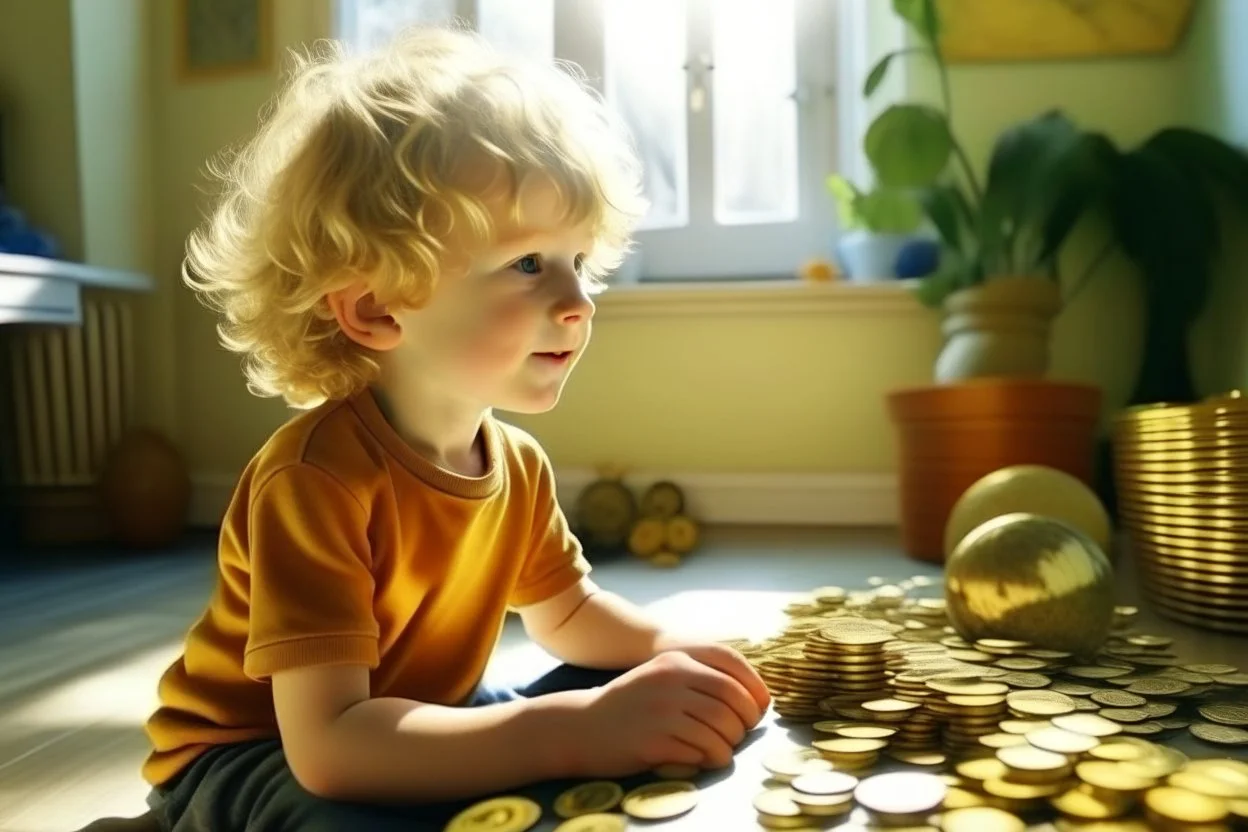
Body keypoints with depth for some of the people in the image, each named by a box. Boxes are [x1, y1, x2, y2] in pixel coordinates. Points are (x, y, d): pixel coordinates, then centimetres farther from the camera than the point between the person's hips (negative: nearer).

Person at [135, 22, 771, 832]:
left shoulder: (518, 462, -11)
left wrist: (668, 650, -14)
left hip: (420, 725, 6)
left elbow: (567, 612, 7)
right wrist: (578, 730, -48)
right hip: (257, 757, -5)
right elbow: (330, 745, -41)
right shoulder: (315, 475, -35)